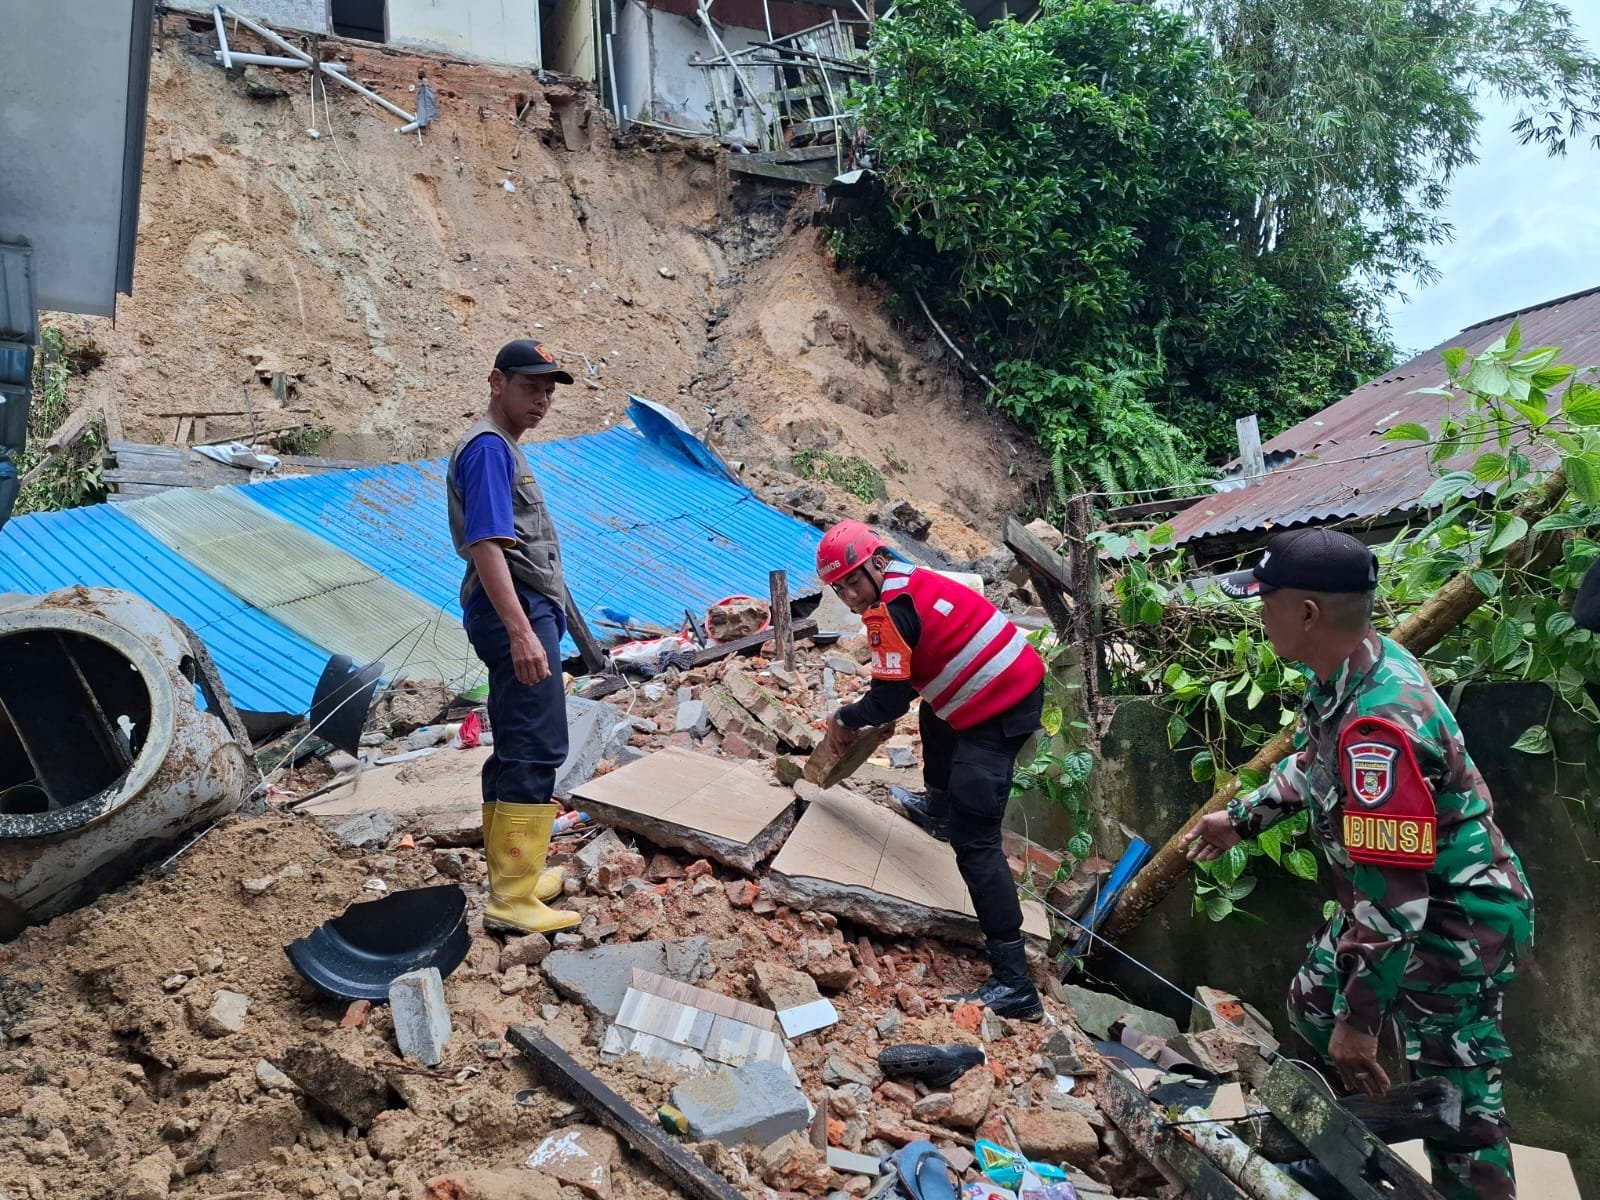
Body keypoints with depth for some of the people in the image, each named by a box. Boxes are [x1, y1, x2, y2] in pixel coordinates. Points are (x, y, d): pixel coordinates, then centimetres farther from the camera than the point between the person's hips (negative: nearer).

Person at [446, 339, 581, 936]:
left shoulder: (503, 448, 19)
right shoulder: (488, 446, -11)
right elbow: (486, 546, -21)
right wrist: (522, 632, -28)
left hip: (522, 613, 11)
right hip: (518, 612, -11)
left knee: (514, 750, 14)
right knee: (536, 750, -10)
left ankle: (512, 876, 23)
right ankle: (513, 899, -6)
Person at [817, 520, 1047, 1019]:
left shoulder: (890, 609, -17)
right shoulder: (907, 579, 13)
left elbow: (890, 699, -12)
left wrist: (845, 720, 5)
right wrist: (863, 712, 18)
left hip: (998, 713, -11)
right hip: (1023, 677, 11)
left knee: (974, 839, -13)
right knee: (934, 714, 38)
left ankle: (1013, 984, -16)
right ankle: (939, 812, 58)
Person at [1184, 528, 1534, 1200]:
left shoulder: (1377, 727, -36)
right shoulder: (1353, 667, -6)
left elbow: (1391, 899, -33)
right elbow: (1311, 763, 16)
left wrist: (1360, 1019, -25)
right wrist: (1241, 817, 21)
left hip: (1451, 928, -10)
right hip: (1400, 903, 10)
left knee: (1459, 1115, 0)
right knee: (1313, 1012, 25)